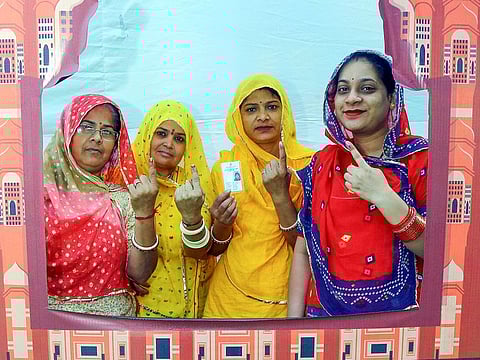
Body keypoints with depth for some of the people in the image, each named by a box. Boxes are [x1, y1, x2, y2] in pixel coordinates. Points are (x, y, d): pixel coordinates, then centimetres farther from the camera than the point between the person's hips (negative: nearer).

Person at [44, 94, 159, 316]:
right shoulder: (43, 189, -1)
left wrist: (144, 212, -18)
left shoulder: (124, 198, 1)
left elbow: (139, 272, -6)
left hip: (113, 310, 0)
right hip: (49, 308, 0)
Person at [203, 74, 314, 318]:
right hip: (231, 299, 1)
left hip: (289, 297, -1)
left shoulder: (307, 163, -11)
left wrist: (280, 194, -26)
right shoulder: (225, 166, -5)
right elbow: (214, 249, 2)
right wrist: (222, 225, -19)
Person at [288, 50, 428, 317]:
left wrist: (384, 197, -26)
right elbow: (304, 250, 0)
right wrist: (294, 319, -5)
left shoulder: (421, 158, -10)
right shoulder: (322, 163, -2)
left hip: (401, 308, -2)